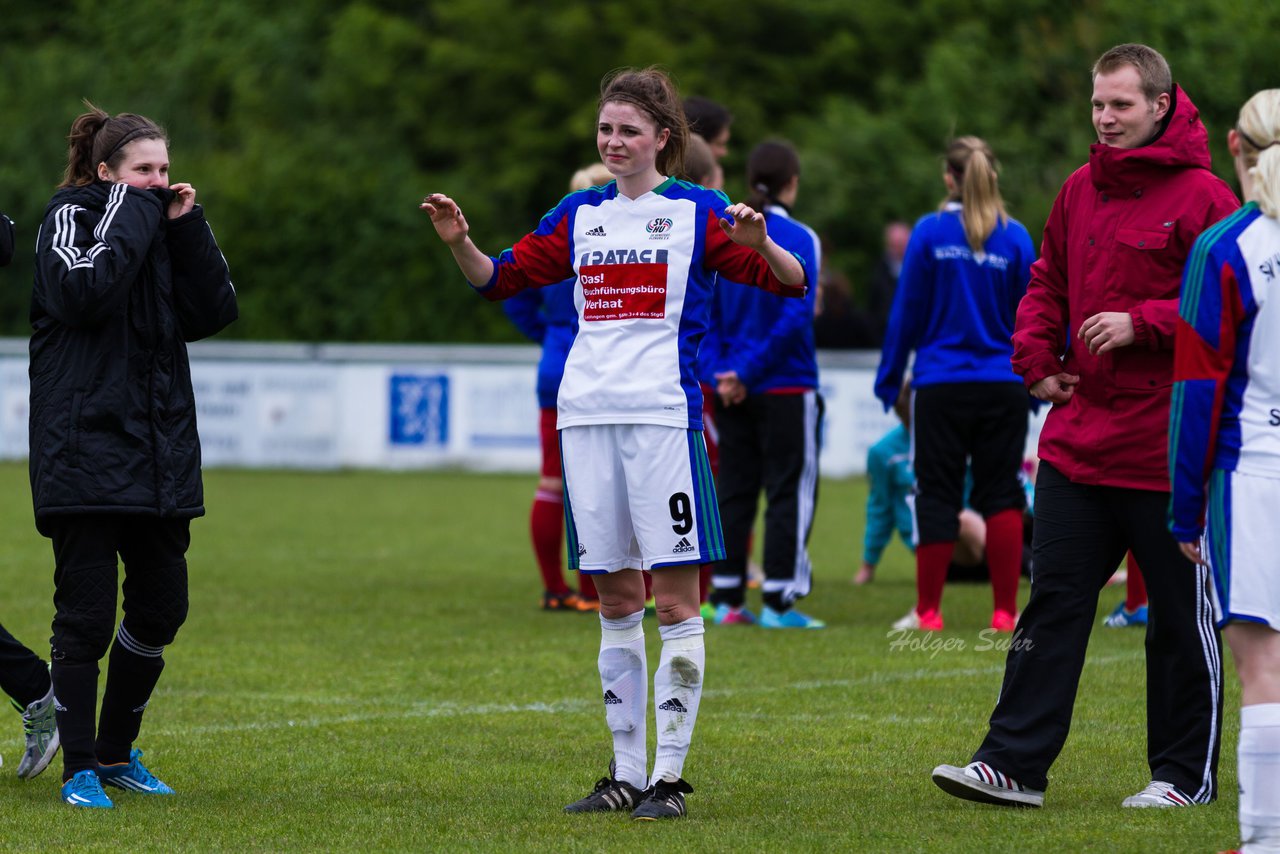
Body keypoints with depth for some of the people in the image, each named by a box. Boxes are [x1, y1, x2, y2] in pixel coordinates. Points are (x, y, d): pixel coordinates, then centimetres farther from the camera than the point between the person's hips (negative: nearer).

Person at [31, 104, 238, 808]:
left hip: (159, 452, 7)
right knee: (85, 616, -7)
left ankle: (116, 752, 24)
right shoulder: (72, 216, -3)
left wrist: (186, 228, -1)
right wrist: (136, 217, -14)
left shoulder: (159, 226, 15)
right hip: (82, 452, -6)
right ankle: (79, 769, 1)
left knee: (162, 605, 8)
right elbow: (82, 293, -22)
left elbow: (214, 313, 6)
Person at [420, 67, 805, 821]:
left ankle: (670, 777, -2)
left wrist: (757, 242, -24)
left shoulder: (695, 212, 1)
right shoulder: (581, 214, 14)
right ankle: (627, 773, 14)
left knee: (675, 599, -5)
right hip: (587, 416, 5)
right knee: (616, 601, 8)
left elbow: (790, 282, -4)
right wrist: (459, 241, 2)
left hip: (663, 415, -5)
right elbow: (502, 278, 21)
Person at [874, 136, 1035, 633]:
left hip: (941, 386, -1)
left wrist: (889, 378, 8)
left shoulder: (930, 233, -4)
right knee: (1002, 496, 7)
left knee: (937, 498, 5)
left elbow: (906, 312, -1)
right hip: (1003, 385, 1)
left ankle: (927, 611, 8)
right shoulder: (1015, 238, -1)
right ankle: (1005, 611, 4)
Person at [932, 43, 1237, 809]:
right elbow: (1048, 281, 22)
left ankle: (1187, 774, 14)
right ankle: (1015, 764, 4)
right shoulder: (1081, 191, 11)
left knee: (1182, 615, 5)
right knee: (1054, 601, 4)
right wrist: (1037, 357, 6)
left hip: (1167, 450, -6)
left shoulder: (1202, 198, -9)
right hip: (1077, 441, 6)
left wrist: (1142, 324, -18)